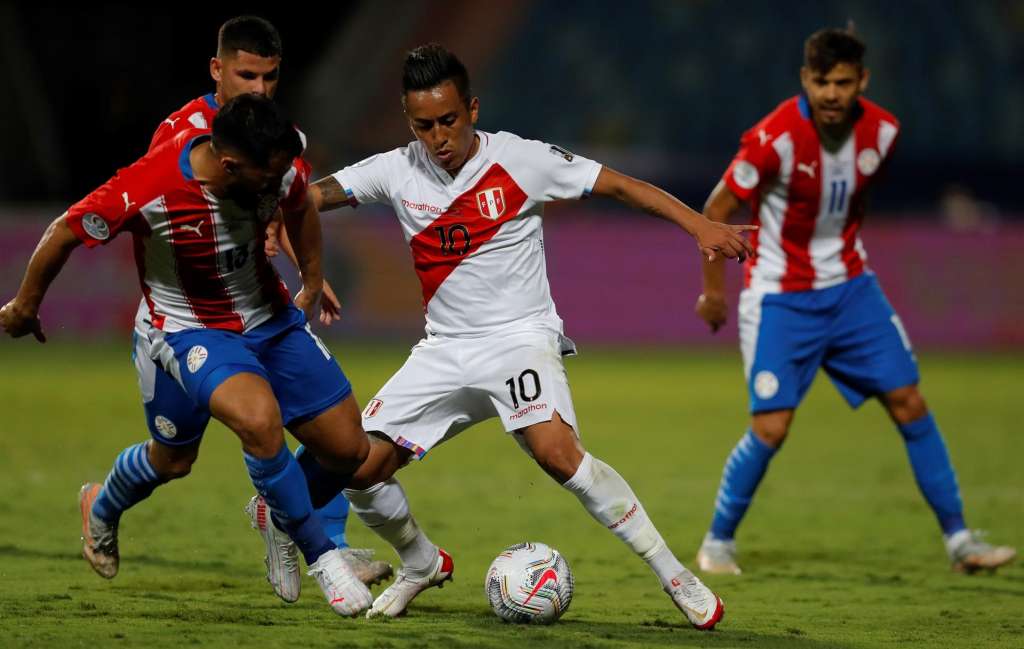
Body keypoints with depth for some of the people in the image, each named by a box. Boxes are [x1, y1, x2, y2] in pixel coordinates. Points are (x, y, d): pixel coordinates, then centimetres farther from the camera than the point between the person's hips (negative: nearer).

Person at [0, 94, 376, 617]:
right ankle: (322, 558, -16)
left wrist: (313, 283, 21)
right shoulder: (146, 191, -31)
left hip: (271, 317, 6)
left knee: (349, 450, 4)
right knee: (260, 419, -35)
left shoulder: (279, 172, -16)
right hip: (192, 331, -6)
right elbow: (65, 233, -14)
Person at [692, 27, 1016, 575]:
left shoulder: (882, 132, -6)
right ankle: (718, 542, 10)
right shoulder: (776, 138, -22)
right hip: (780, 298, -5)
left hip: (850, 288, 5)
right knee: (771, 428, -12)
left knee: (909, 403, 0)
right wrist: (714, 292, -7)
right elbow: (716, 212, -12)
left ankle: (958, 539, 8)